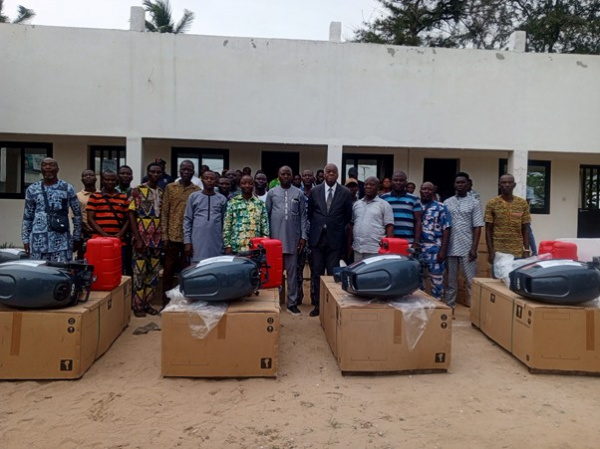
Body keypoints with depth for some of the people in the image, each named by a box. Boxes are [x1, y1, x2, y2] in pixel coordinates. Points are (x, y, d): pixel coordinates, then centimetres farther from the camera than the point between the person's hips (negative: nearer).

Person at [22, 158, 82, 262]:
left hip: (62, 240, -2)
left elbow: (77, 214, 7)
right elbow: (27, 217, 13)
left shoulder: (67, 188, 4)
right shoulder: (32, 189, 9)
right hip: (39, 240, 2)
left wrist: (77, 238, 5)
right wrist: (25, 239, 8)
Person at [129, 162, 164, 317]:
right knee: (139, 272, 1)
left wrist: (164, 236, 5)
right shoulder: (137, 190, -4)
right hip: (142, 237, -5)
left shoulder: (162, 193, 11)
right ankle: (137, 305, 10)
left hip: (157, 238, 5)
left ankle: (148, 303, 19)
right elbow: (131, 215, -8)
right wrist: (137, 238, -13)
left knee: (154, 272, 8)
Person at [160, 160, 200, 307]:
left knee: (187, 270, 5)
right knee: (168, 270, 6)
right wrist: (164, 235, -4)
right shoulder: (170, 188, 5)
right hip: (172, 236, 0)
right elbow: (164, 213, 3)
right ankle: (166, 303, 15)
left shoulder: (198, 191, 5)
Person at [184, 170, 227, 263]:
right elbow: (187, 220, 5)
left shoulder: (222, 199, 9)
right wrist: (187, 241, -2)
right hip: (197, 242, -1)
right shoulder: (194, 197, 6)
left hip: (216, 243, 1)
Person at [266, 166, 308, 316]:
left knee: (292, 271, 5)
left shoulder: (299, 193, 5)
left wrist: (304, 236, -1)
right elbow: (266, 215, 6)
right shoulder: (272, 193, 4)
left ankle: (292, 302, 11)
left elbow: (303, 216, 5)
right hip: (275, 237, 0)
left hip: (293, 238, 0)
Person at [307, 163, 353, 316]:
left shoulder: (345, 193, 0)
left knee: (333, 273, 3)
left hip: (335, 238, -1)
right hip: (317, 237, 2)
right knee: (316, 273, 6)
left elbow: (348, 216, 8)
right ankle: (317, 304, 15)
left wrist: (337, 229, 9)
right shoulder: (315, 191, 4)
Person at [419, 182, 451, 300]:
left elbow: (446, 230, -3)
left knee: (436, 280, 2)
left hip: (434, 249, -3)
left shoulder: (441, 208, 1)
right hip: (417, 248, 3)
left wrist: (443, 250, -10)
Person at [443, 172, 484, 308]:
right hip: (450, 248, 3)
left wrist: (474, 248, -9)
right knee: (451, 280, 10)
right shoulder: (447, 203, 8)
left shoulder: (474, 203, 2)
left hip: (467, 248, -2)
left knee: (471, 281, 1)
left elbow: (477, 227, -2)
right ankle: (449, 306, 18)